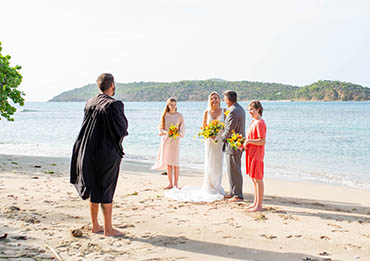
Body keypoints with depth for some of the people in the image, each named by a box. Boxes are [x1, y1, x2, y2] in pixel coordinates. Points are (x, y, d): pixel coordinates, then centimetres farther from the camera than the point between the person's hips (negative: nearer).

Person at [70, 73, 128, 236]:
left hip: (90, 152, 6)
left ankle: (95, 225, 22)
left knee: (94, 189, 15)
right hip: (108, 153, -6)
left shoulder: (89, 104, 4)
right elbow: (122, 129, -14)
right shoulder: (114, 105, -16)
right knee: (106, 190, 1)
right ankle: (108, 228, 8)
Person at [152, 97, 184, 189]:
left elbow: (182, 129, 2)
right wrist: (166, 132, -13)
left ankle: (176, 184, 2)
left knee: (175, 162, -5)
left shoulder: (179, 115, 1)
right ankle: (170, 184, 10)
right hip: (165, 140, 2)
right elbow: (160, 129, 6)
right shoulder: (164, 115, 7)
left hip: (175, 140, -2)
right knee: (167, 162, 3)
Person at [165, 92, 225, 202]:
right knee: (209, 165, 0)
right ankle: (210, 189, 9)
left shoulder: (224, 111, 3)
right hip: (210, 141, 0)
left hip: (221, 141, 0)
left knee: (219, 165, 3)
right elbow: (203, 127, 7)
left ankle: (217, 188, 17)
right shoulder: (207, 112, 4)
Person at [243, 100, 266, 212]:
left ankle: (259, 205, 4)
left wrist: (248, 141, -19)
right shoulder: (253, 121, 14)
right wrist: (244, 143, 7)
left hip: (257, 154, -10)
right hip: (251, 154, 10)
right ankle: (256, 203, 24)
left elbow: (262, 141, -22)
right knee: (254, 179, 15)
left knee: (258, 179, -3)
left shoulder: (260, 123, -17)